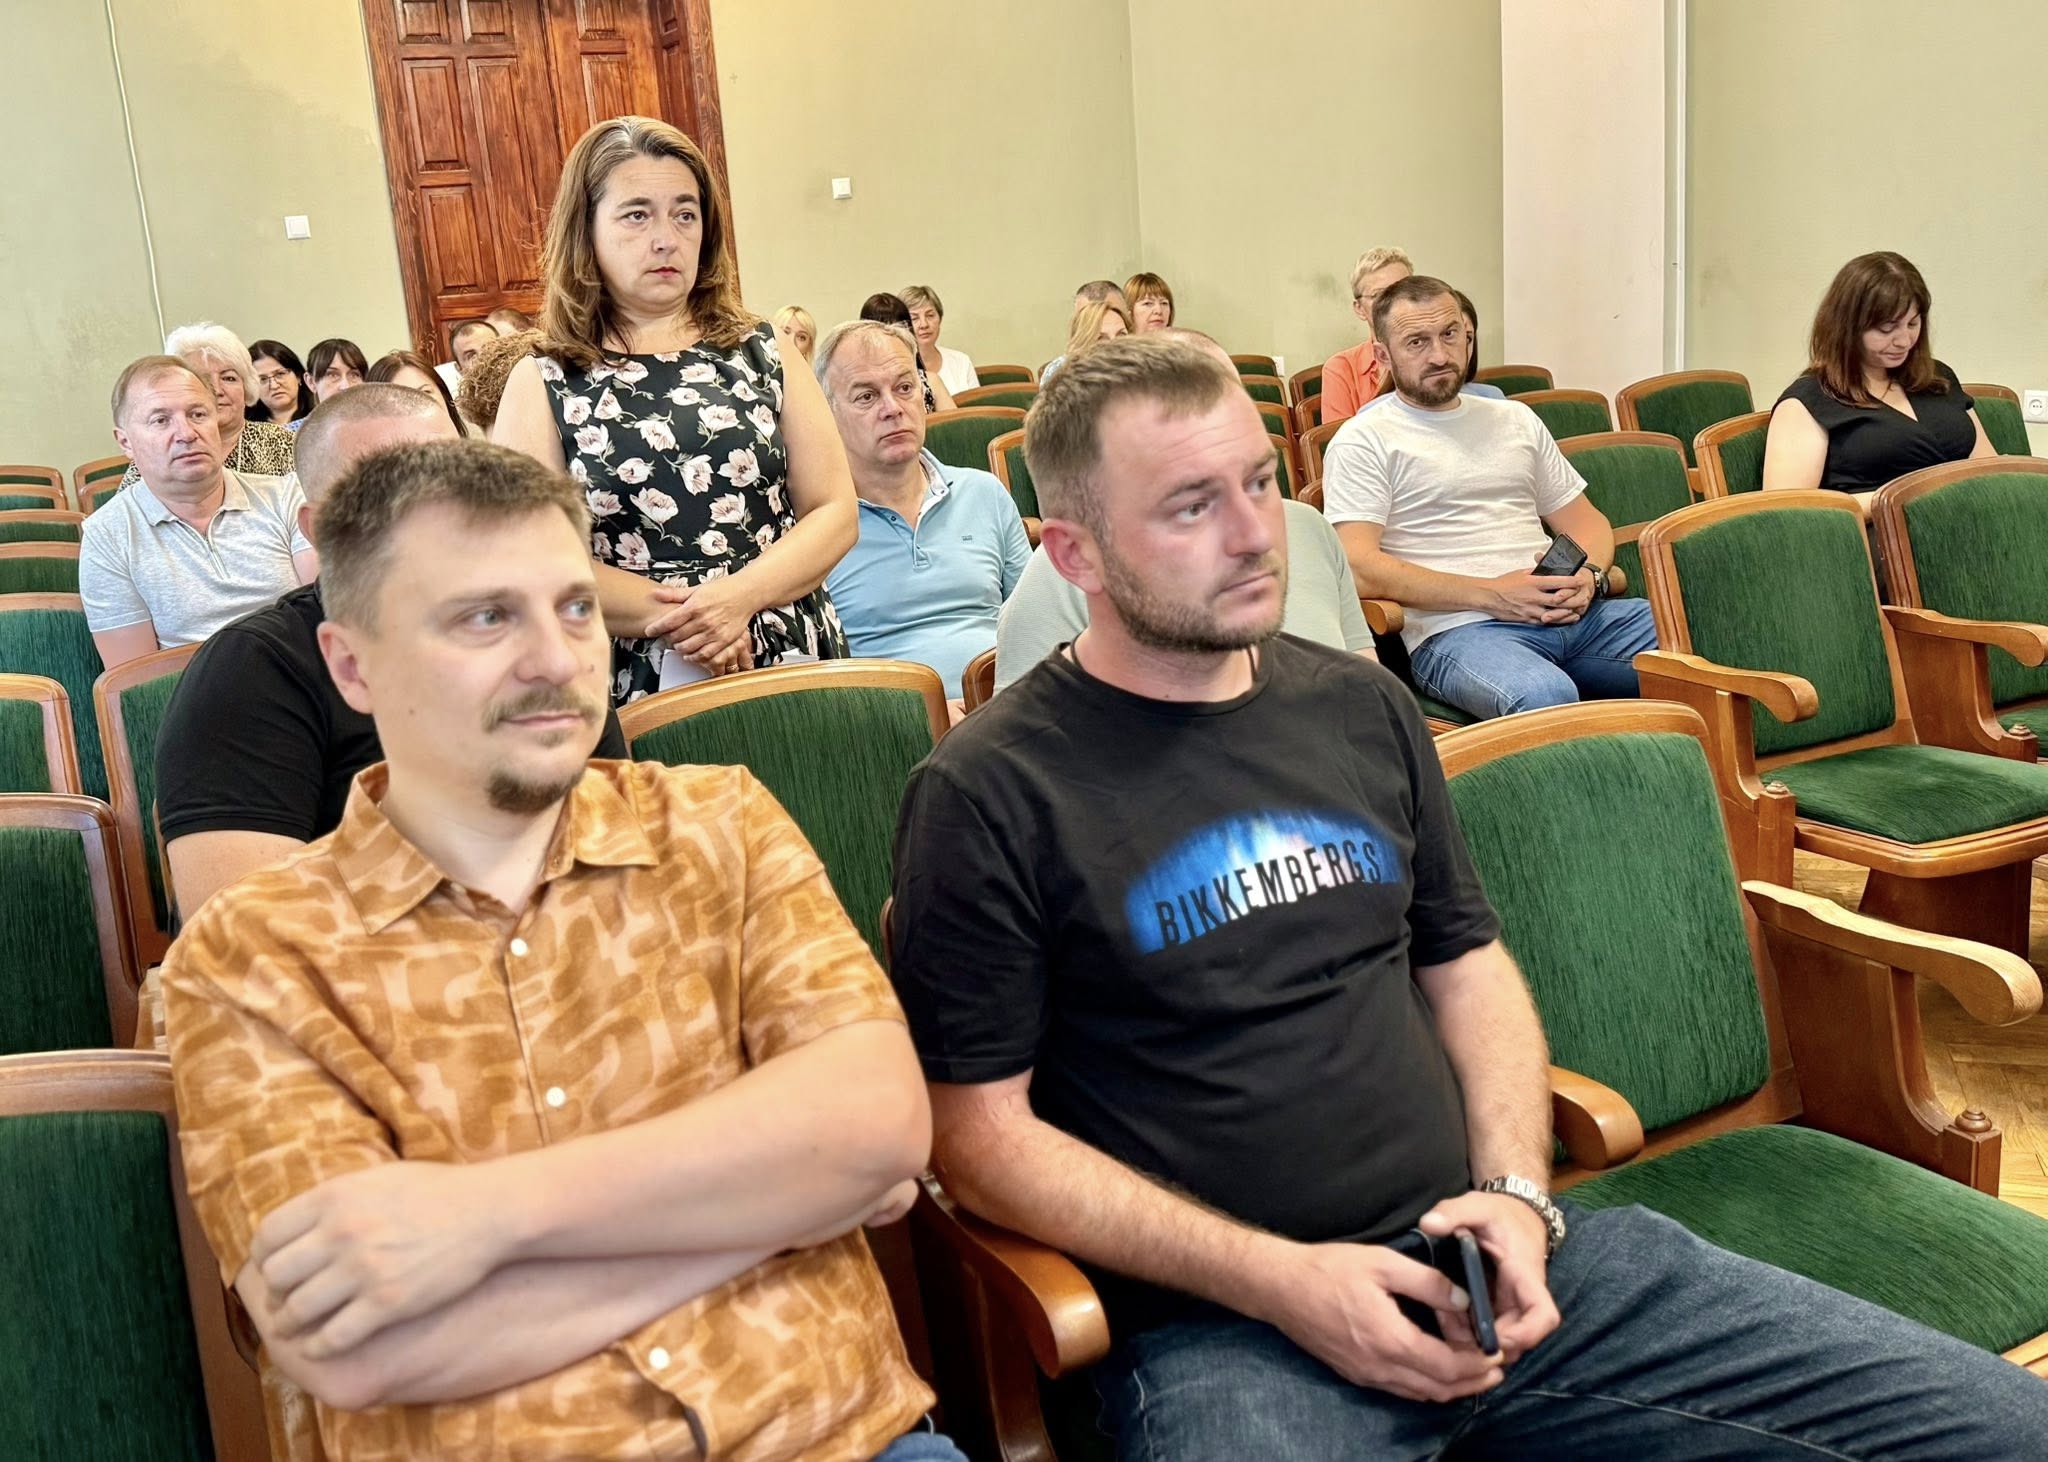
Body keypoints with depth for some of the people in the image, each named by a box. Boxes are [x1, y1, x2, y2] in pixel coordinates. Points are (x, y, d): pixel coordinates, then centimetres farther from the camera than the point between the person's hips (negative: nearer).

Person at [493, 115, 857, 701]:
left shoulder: (762, 354, 11)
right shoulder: (543, 384, 6)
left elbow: (835, 512, 5)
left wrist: (738, 596, -10)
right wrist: (666, 617, -14)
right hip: (635, 687, -1)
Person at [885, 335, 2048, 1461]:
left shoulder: (1364, 707, 11)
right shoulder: (989, 795, -8)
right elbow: (979, 1131, -8)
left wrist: (1516, 1189, 0)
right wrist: (1277, 1280, -14)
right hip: (1224, 1329, -4)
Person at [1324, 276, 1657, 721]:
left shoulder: (1516, 419, 25)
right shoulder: (1363, 441, 5)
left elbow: (1584, 520, 27)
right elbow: (1358, 568, -8)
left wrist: (1587, 575, 1)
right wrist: (1492, 594, -13)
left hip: (1573, 616, 7)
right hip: (1457, 629, -6)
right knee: (1545, 697, -39)